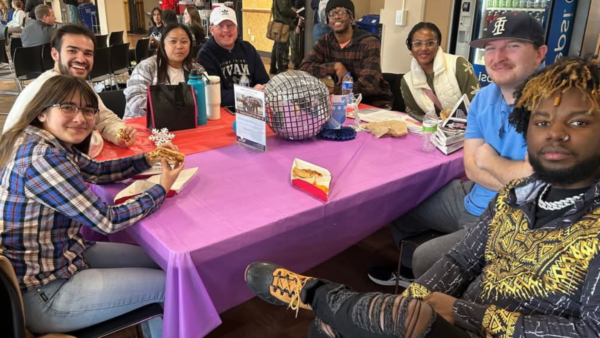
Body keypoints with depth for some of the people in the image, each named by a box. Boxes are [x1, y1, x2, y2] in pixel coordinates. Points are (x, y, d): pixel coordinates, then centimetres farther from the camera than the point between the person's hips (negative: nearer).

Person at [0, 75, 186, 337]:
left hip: (60, 255, 9)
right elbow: (107, 221, -25)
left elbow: (97, 171, 16)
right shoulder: (42, 158, -28)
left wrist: (148, 159, 2)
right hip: (44, 294, -9)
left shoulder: (54, 143, 0)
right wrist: (162, 188, -12)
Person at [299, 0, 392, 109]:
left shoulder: (369, 43, -14)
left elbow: (369, 84, -25)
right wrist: (335, 66, -21)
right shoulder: (324, 42, 2)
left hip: (372, 102, -4)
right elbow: (304, 69, -10)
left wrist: (331, 91, -24)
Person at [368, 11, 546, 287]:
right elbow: (472, 168, -2)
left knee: (427, 260, -16)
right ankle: (409, 272, 44)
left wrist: (490, 160, -13)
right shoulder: (484, 97, 1)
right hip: (472, 198, 8)